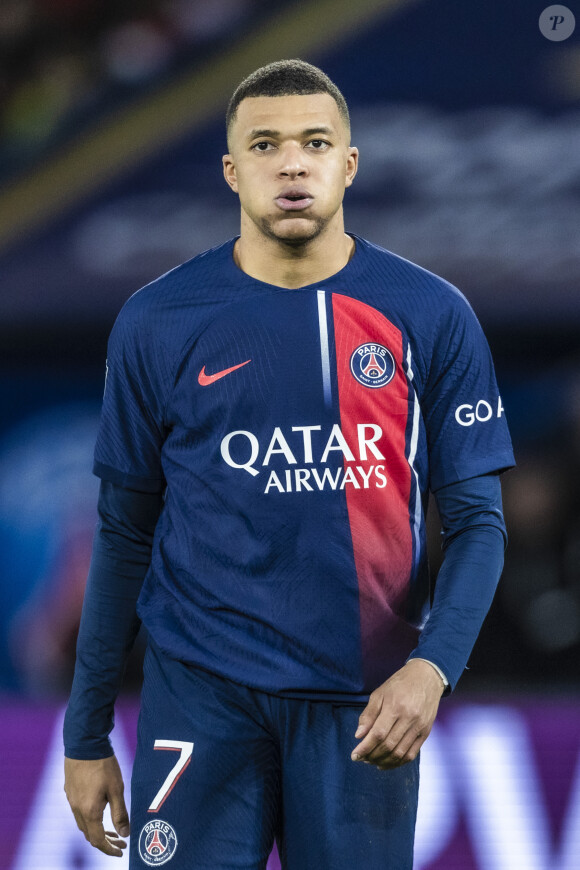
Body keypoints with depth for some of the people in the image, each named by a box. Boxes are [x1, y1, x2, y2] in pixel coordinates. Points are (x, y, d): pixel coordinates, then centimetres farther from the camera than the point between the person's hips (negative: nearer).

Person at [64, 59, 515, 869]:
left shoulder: (431, 317, 1)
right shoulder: (159, 322, 2)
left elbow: (476, 520, 2)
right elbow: (125, 535, 7)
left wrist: (433, 665, -16)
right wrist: (87, 735, 6)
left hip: (366, 705, 0)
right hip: (202, 693, 0)